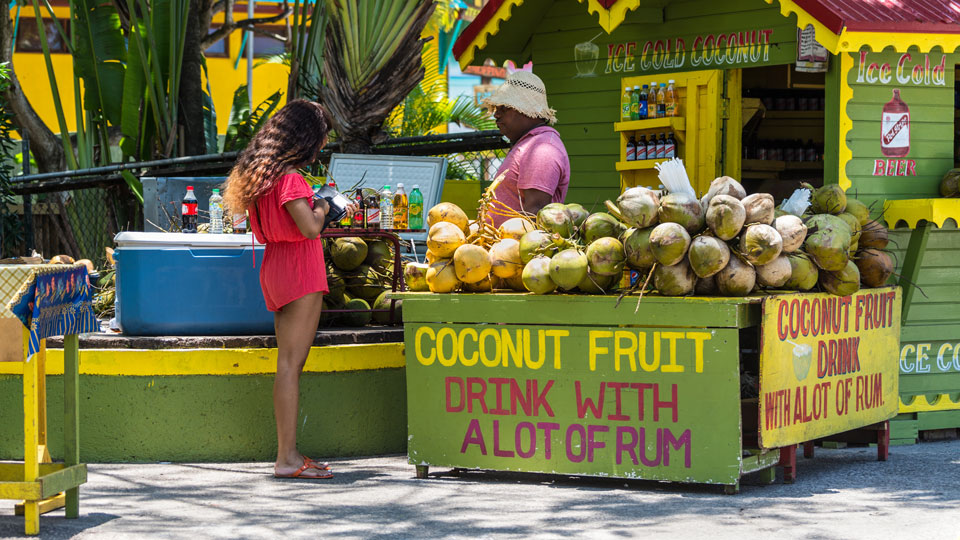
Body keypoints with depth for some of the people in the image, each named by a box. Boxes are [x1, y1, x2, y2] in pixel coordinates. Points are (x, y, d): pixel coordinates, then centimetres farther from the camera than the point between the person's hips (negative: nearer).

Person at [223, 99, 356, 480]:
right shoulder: (289, 177, -16)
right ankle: (287, 458, -9)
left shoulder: (261, 173, 13)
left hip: (277, 269, 10)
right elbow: (310, 227, -25)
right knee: (291, 364, -9)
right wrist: (321, 208, -4)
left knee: (288, 363, 10)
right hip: (299, 271, -10)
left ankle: (288, 453, 12)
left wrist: (316, 208, 17)